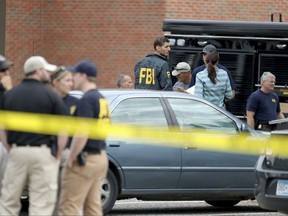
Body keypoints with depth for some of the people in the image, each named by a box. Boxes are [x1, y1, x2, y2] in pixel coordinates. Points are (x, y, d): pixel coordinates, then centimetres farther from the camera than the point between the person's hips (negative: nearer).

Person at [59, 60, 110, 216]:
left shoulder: (86, 100, -15)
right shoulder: (101, 99, 15)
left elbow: (82, 133, -23)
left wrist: (70, 159, -15)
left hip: (85, 160, -10)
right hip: (100, 158, 10)